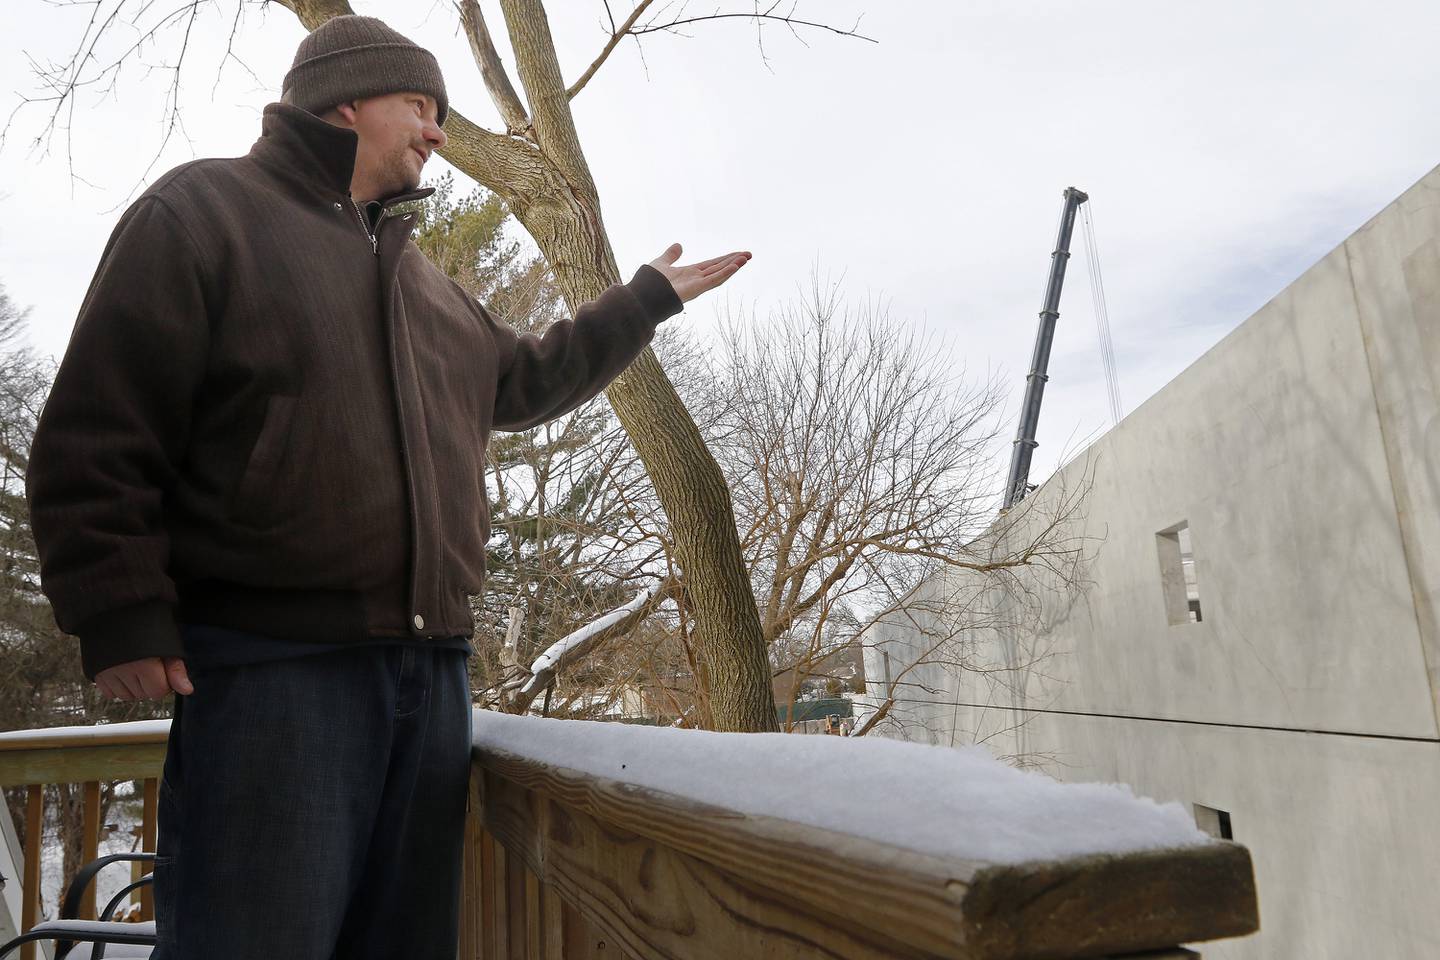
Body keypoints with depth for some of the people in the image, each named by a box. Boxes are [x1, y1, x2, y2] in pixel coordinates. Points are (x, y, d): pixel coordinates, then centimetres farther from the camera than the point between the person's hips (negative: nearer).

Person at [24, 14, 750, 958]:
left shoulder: (427, 282, 22)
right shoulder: (203, 211, 1)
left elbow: (528, 380, 33)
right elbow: (96, 432, -5)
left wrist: (647, 298, 35)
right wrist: (122, 617, -13)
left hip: (432, 669, 7)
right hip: (275, 666, -7)